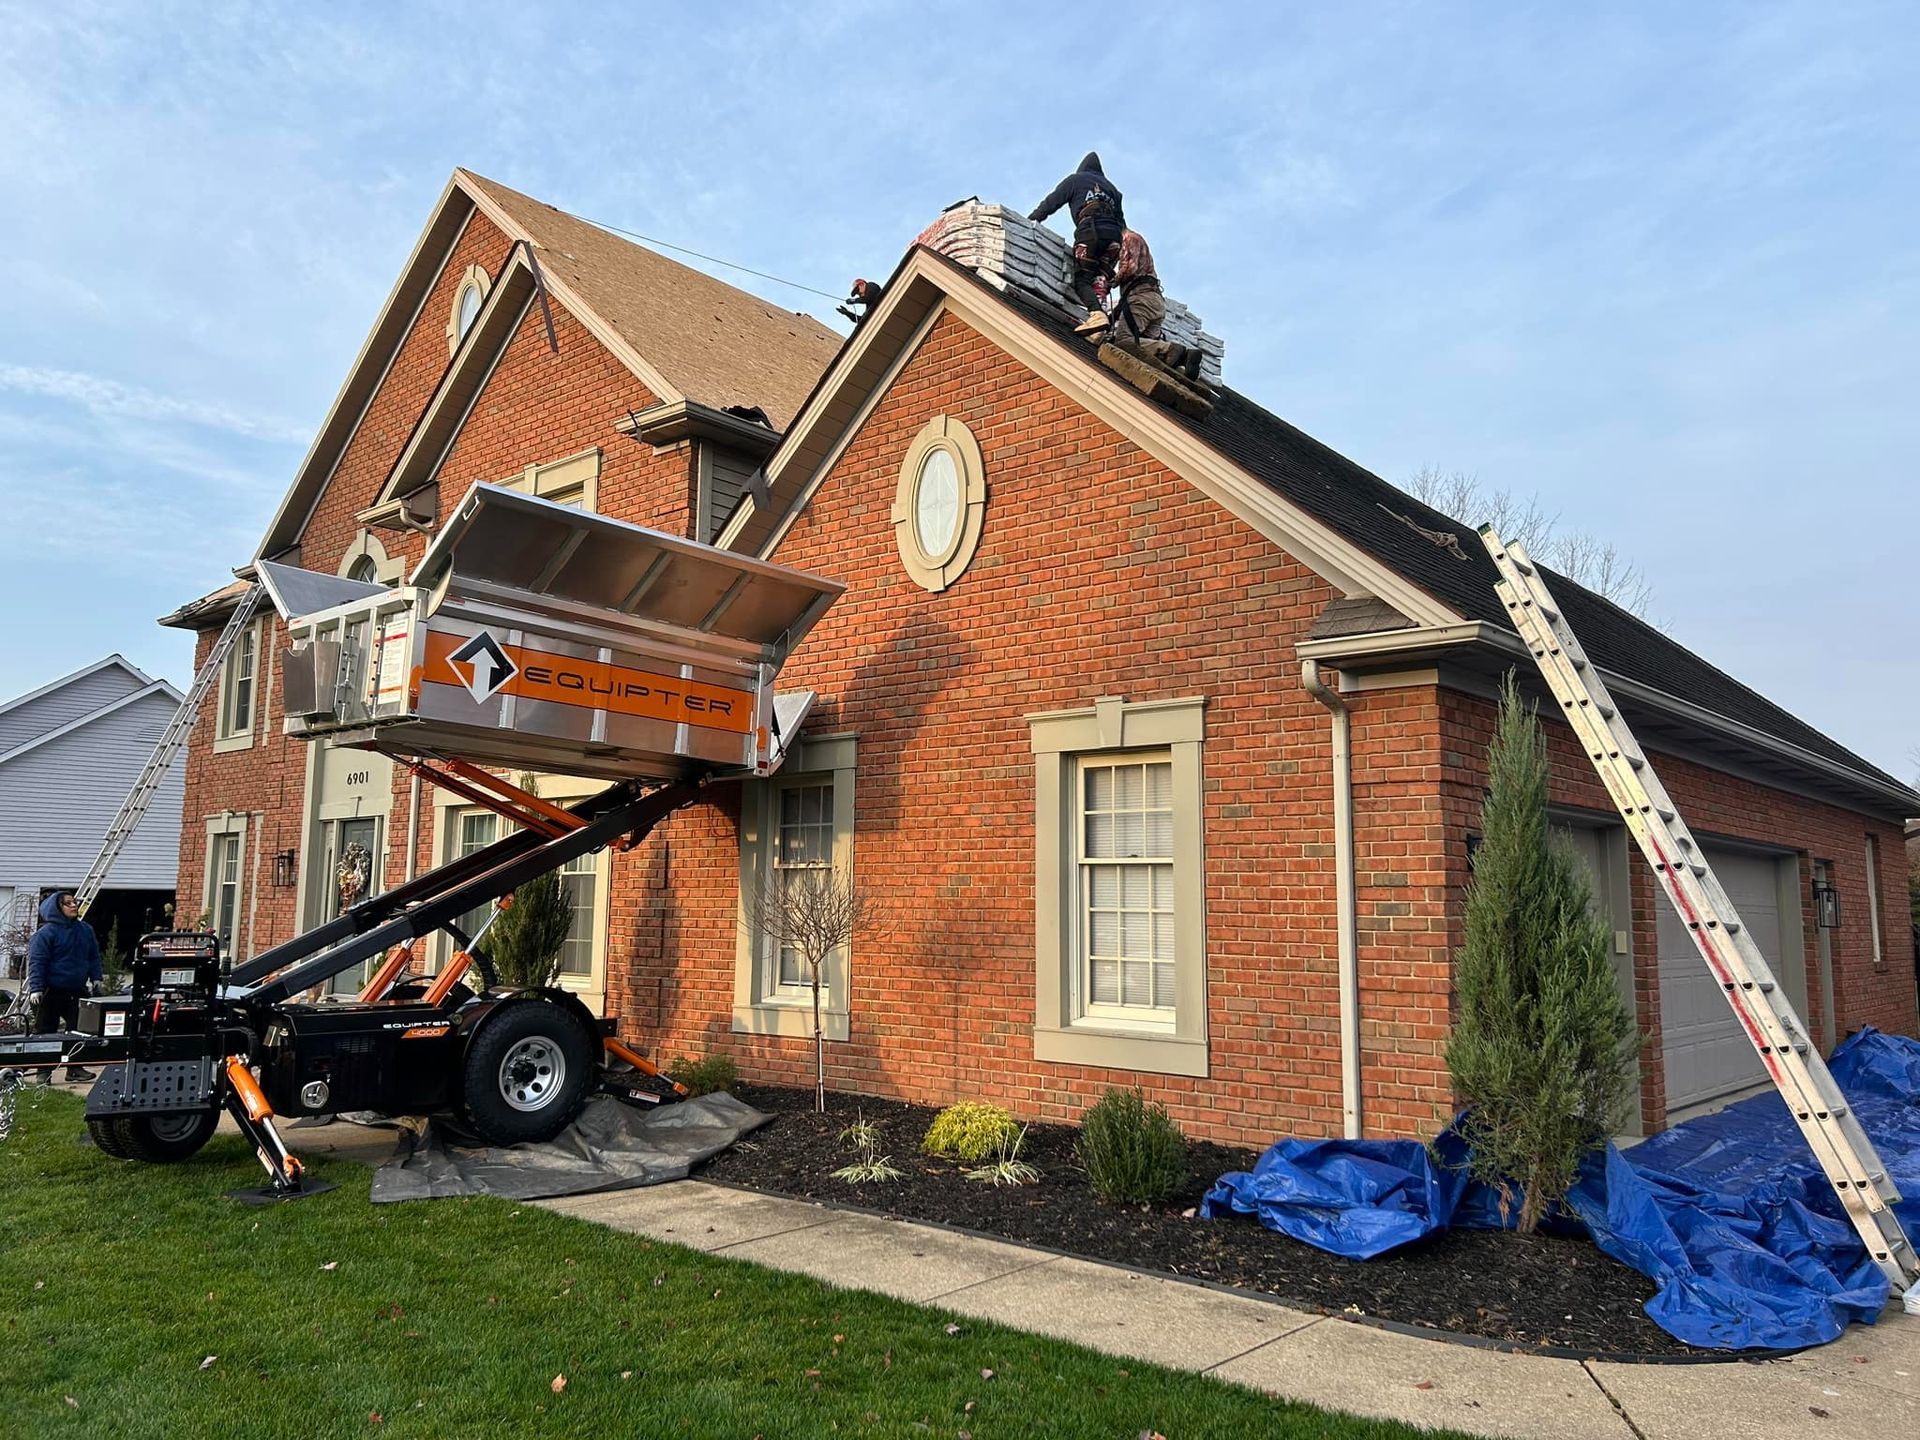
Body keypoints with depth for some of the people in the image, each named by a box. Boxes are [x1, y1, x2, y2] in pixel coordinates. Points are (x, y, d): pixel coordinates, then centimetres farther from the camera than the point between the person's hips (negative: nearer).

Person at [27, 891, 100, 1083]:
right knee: (45, 1031, 5)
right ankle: (43, 1072, 14)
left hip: (76, 991, 5)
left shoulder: (85, 930, 8)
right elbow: (36, 962, -13)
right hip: (50, 992, -5)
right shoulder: (46, 933, -10)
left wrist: (95, 977, 8)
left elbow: (94, 956, 16)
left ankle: (74, 1068, 14)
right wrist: (36, 988, -19)